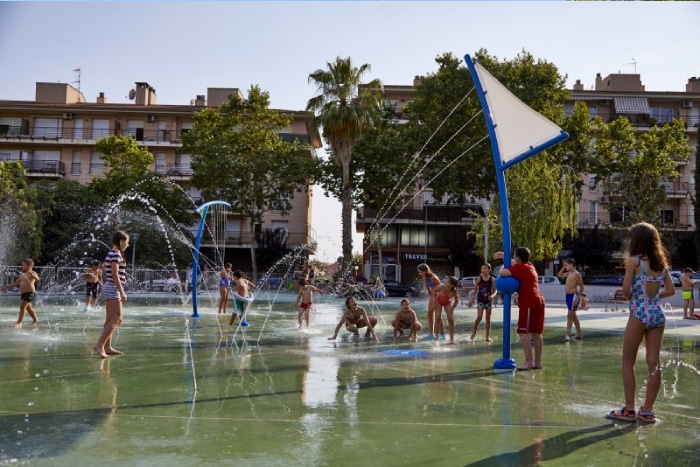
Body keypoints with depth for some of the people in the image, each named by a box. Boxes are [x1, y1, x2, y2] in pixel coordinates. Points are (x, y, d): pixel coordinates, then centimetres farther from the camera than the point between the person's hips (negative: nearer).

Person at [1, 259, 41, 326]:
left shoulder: (32, 273, -5)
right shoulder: (22, 275, 18)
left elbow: (37, 278, -26)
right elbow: (15, 283, 27)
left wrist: (32, 275, -45)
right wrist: (7, 287, 26)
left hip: (30, 293, -9)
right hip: (23, 293, 9)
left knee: (22, 306, -13)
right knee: (28, 307, 15)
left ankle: (19, 322, -12)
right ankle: (35, 319, 29)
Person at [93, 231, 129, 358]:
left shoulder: (111, 254, 17)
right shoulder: (116, 254, -13)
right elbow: (115, 274, -20)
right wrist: (122, 292, -22)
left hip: (109, 289, 10)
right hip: (113, 289, -10)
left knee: (110, 319, 11)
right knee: (117, 319, -13)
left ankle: (107, 347, 13)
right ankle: (99, 344, -19)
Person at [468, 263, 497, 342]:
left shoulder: (492, 279, -6)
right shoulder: (479, 278, -6)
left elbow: (495, 290, -5)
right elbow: (475, 289, 2)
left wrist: (492, 295, -26)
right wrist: (472, 299, -1)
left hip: (488, 301, 1)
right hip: (480, 300, -1)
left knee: (488, 319, 8)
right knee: (479, 317, -12)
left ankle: (488, 336, 16)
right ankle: (473, 334, 4)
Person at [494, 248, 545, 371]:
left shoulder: (519, 268, -8)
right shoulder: (529, 265, 18)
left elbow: (502, 273, -18)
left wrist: (503, 267, 4)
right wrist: (504, 257, 35)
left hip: (528, 303, -9)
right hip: (538, 301, 9)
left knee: (523, 332, -11)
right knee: (536, 333, 10)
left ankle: (529, 361, -17)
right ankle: (538, 362, 13)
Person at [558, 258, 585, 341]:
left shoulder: (576, 274, -13)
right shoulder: (568, 273, 13)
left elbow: (581, 286, -15)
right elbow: (559, 275, 26)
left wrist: (578, 298, -21)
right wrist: (563, 267, 13)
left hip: (573, 295, -10)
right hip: (568, 295, 10)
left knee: (570, 315, -10)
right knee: (573, 315, 15)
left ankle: (568, 334, -10)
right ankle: (579, 334, 23)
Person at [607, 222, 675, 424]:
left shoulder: (633, 260, -7)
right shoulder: (661, 263, 10)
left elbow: (626, 289, -14)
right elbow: (670, 290, 10)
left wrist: (632, 298, 6)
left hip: (639, 314, -6)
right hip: (658, 314, 6)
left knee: (628, 362, 5)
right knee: (653, 363, 7)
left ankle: (629, 410, 6)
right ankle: (647, 410, 12)